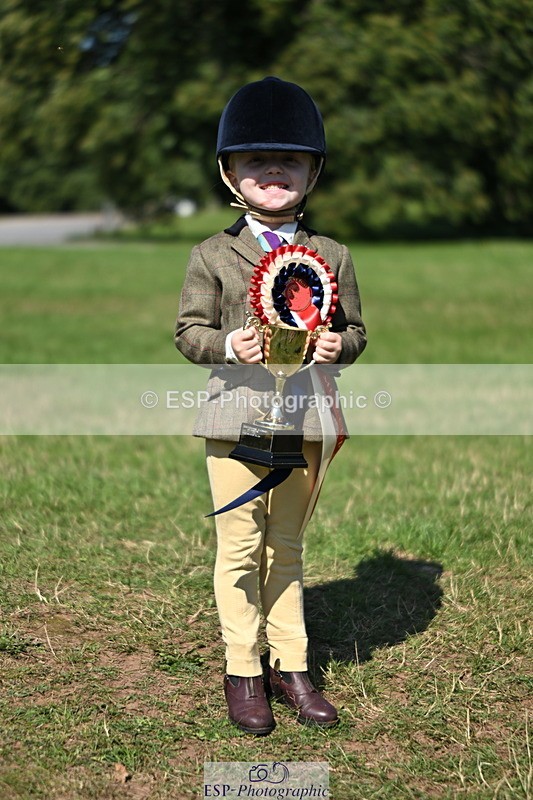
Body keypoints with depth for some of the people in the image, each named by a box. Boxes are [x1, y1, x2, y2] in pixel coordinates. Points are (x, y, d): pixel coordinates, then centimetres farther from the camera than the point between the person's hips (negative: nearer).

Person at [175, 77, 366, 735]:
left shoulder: (332, 255, 9)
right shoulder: (212, 256, 3)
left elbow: (354, 327, 12)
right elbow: (188, 328, 2)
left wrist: (340, 345, -11)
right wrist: (225, 345, -18)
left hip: (307, 416, 2)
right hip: (237, 414, -2)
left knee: (286, 545, 13)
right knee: (240, 545, 3)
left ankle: (290, 667, 23)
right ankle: (242, 672, 17)